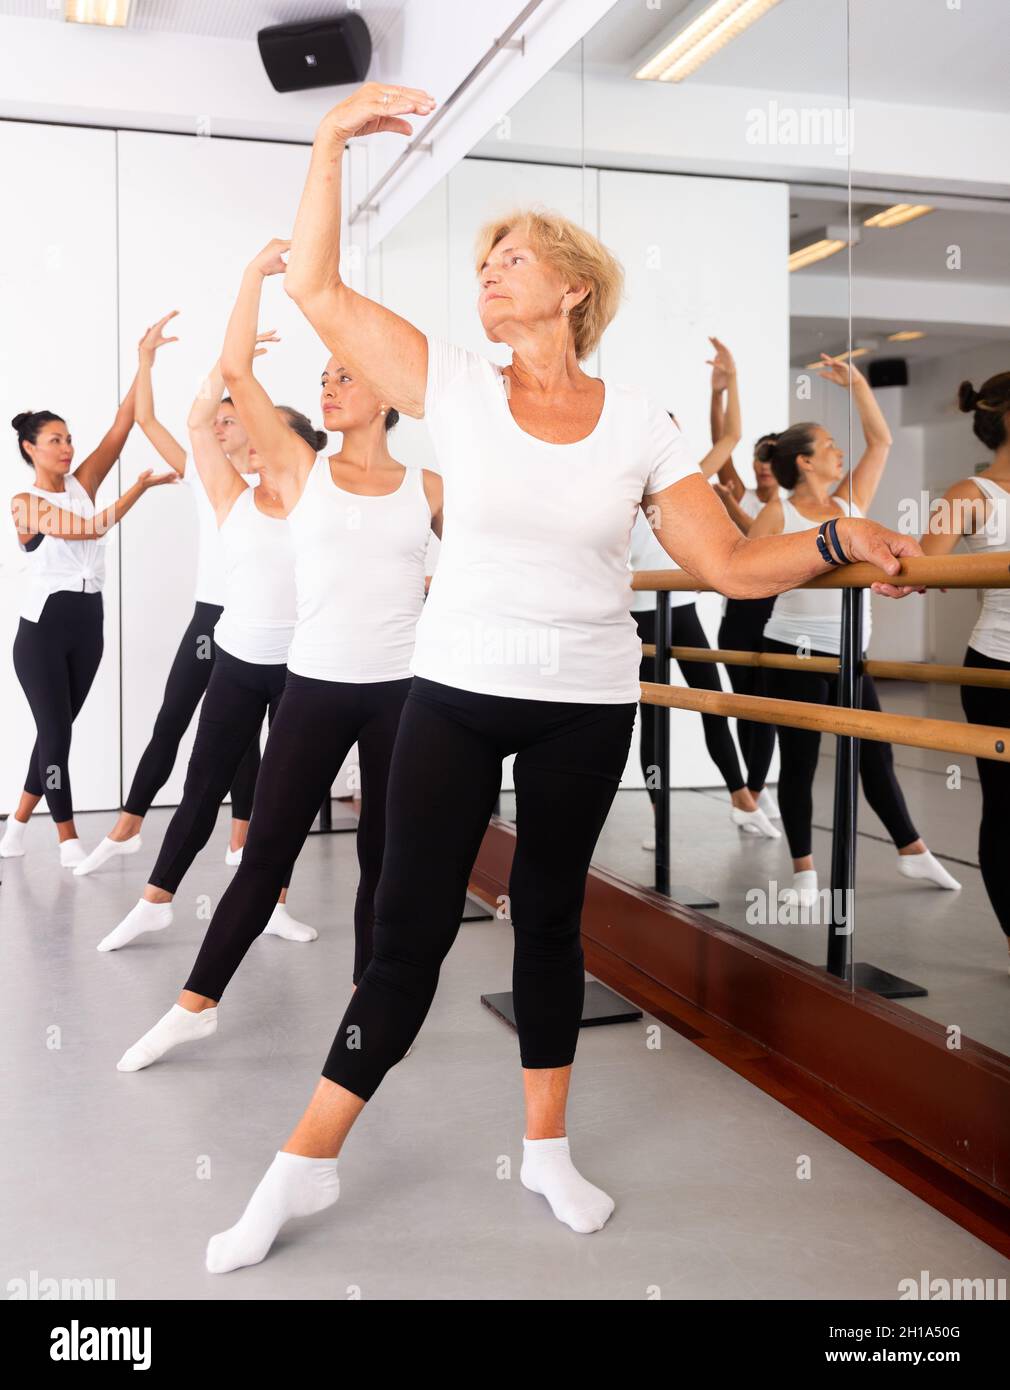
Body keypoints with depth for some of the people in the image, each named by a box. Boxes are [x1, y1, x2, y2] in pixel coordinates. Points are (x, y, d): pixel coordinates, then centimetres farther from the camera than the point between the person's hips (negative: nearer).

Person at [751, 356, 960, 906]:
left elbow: (881, 440, 14)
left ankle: (913, 851, 26)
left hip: (849, 654, 5)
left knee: (875, 756, 14)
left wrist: (857, 382, 10)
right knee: (799, 761, 3)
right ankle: (804, 871, 12)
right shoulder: (779, 514, -4)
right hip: (795, 653, -5)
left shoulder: (853, 501, 11)